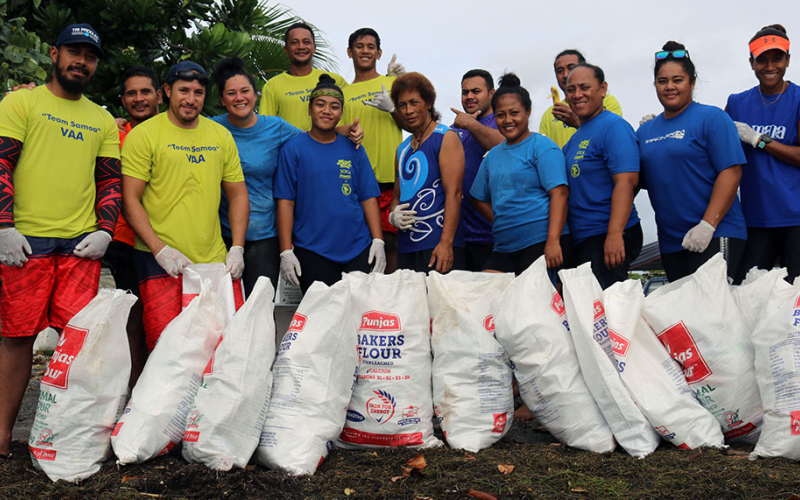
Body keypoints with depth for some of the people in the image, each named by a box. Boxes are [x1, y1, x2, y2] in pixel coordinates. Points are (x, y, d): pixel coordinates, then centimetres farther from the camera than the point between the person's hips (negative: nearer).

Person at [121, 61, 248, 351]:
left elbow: (237, 195, 16)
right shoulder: (143, 135, 0)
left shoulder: (221, 136, 13)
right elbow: (130, 199, -4)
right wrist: (160, 250, -14)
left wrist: (237, 248, 4)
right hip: (160, 262, -4)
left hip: (215, 261, 4)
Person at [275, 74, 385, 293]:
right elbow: (285, 202, -1)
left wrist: (378, 241, -1)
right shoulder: (293, 148, 2)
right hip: (311, 253, -2)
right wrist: (286, 251, -6)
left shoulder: (353, 149, 9)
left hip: (358, 250, 2)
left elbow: (368, 198, 8)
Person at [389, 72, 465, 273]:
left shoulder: (446, 138, -1)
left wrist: (446, 243, -19)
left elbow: (454, 194, -11)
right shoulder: (402, 149, 19)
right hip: (406, 246, 6)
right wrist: (393, 215, 2)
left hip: (438, 245, -6)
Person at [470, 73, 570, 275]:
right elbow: (479, 198, 25)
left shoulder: (542, 146, -2)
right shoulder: (492, 155, 17)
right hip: (503, 248, 6)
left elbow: (559, 193, -12)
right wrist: (502, 223, 9)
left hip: (541, 242, -6)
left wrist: (553, 241, -21)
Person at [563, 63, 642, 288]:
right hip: (581, 240, 9)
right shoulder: (576, 137, 19)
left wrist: (614, 235, -28)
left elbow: (626, 181, -20)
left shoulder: (614, 126, -9)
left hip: (606, 238, -9)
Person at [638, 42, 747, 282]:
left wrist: (707, 226, -19)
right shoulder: (645, 130, 13)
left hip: (715, 236, -5)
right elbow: (639, 180, 15)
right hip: (669, 242, 6)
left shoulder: (711, 118, -3)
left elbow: (731, 172, -11)